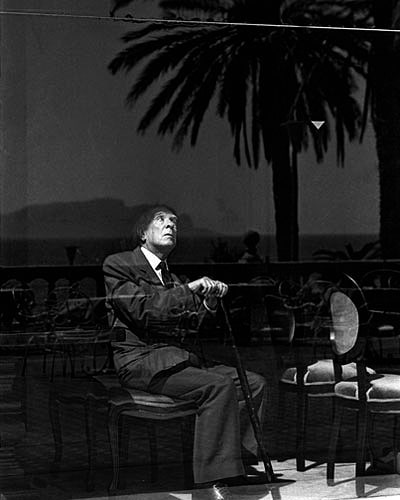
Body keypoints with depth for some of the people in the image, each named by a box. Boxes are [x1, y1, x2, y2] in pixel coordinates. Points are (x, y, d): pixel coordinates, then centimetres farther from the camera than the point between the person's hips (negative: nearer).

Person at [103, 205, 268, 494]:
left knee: (254, 383, -8)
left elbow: (194, 324, 19)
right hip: (140, 359, -8)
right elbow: (144, 311, -14)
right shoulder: (119, 265, 1)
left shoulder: (170, 277, 25)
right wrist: (190, 289, -15)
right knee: (218, 386, -29)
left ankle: (231, 468, -11)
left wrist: (209, 302, 0)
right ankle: (214, 478, -28)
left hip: (175, 357, 8)